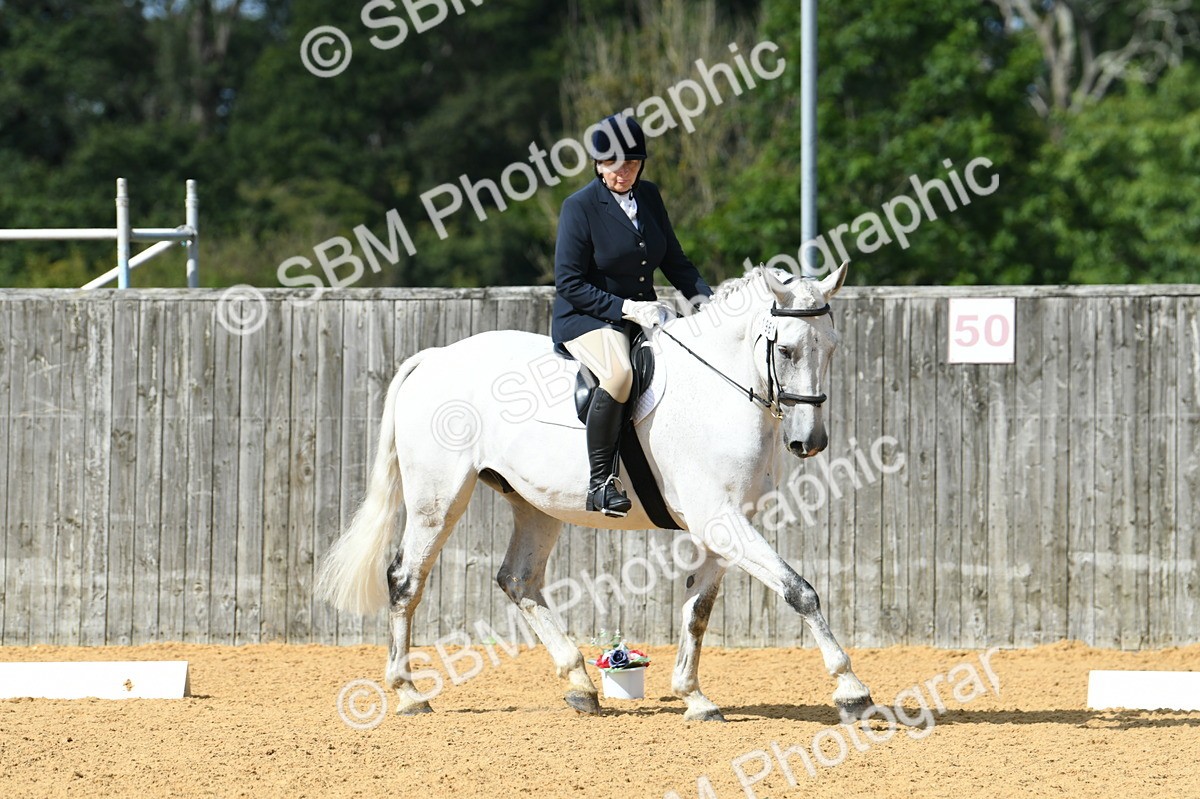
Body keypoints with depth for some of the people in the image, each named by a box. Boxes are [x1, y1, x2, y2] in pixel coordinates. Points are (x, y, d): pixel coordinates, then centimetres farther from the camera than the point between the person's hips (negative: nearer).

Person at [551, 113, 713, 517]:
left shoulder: (649, 196, 8)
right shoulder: (580, 206, -10)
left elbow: (674, 259, 15)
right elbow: (569, 283, -13)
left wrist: (702, 296, -3)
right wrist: (626, 308, -21)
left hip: (643, 314, 7)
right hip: (585, 319, -7)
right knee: (619, 374, -37)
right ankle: (600, 480, -29)